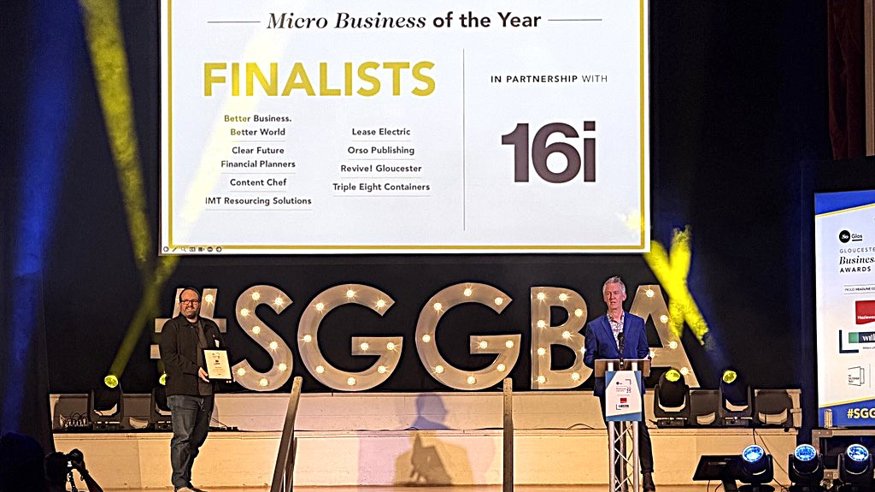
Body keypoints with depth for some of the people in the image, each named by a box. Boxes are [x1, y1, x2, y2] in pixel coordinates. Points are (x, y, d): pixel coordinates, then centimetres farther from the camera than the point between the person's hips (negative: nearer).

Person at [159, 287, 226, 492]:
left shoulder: (210, 327, 19)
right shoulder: (172, 327, 2)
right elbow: (169, 356, -9)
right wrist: (195, 369, -17)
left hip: (206, 391, 6)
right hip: (181, 390, -6)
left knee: (197, 438, 10)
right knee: (182, 437, -11)